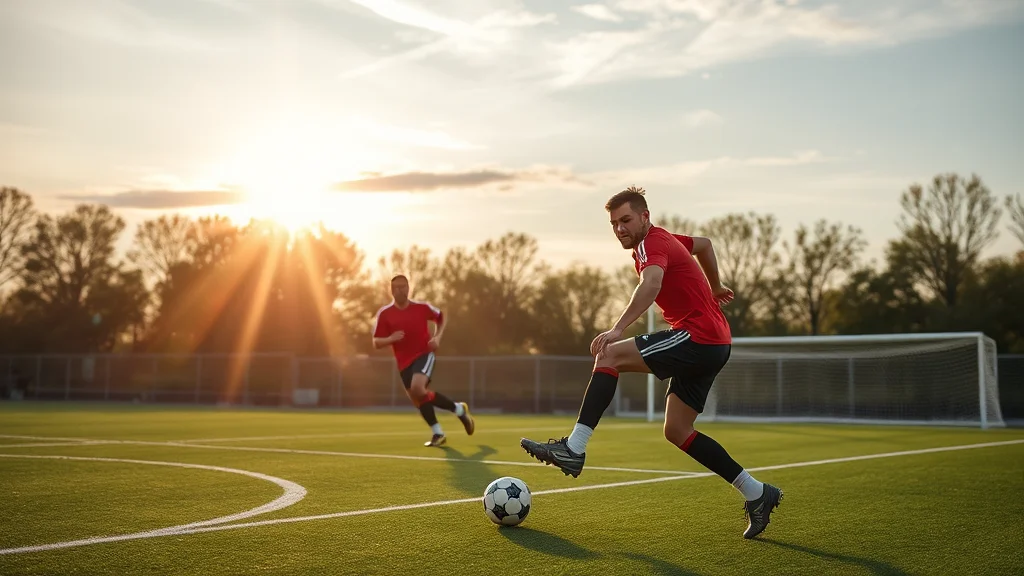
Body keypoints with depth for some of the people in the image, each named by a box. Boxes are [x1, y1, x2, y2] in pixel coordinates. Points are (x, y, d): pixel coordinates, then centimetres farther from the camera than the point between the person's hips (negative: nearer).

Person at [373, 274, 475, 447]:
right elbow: (376, 343, -2)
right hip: (404, 362, 4)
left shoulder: (421, 307, -4)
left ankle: (459, 409, -9)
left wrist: (437, 337, -1)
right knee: (418, 400, 5)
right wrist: (390, 339, -23)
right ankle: (438, 433, 24)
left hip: (424, 354, -3)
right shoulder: (384, 314, -4)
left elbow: (441, 318, 15)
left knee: (417, 389, -26)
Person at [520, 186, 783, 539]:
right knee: (676, 431, 10)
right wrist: (714, 287, 47)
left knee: (610, 355, -18)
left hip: (699, 336, -10)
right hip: (712, 344, 10)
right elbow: (704, 244, 39)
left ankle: (573, 449, -25)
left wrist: (618, 329, -45)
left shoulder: (651, 243, -11)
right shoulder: (665, 240, 19)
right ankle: (757, 494, 14)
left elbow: (652, 283, -33)